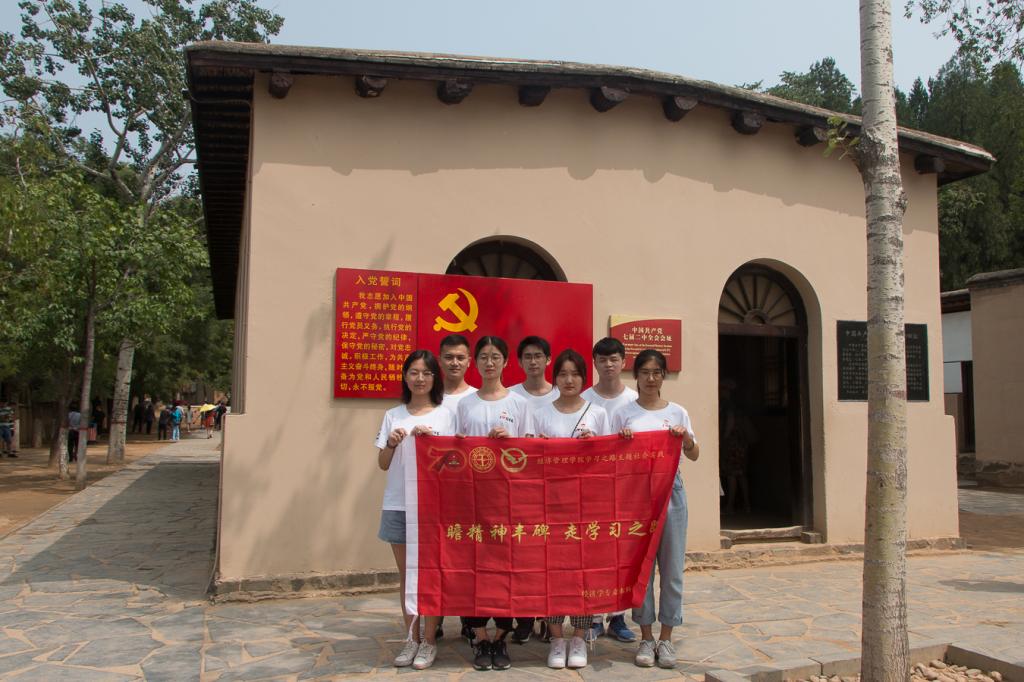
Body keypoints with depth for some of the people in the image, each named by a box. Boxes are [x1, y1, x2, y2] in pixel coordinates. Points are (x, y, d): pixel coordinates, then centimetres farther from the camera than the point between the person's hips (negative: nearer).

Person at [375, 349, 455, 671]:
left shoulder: (445, 415, 2)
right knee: (406, 573, 9)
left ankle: (430, 641, 13)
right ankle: (412, 638, 20)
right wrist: (392, 443, -10)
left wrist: (428, 437, -15)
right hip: (398, 503, 3)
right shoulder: (393, 416, 8)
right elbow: (383, 464, 10)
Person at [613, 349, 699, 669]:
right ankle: (646, 637, 16)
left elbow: (694, 456, 8)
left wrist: (687, 439, -12)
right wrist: (620, 440, -16)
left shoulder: (677, 412, 6)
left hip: (671, 491, 1)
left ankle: (666, 638, 17)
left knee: (672, 567, 4)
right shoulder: (623, 414, 3)